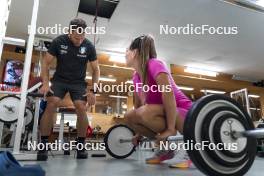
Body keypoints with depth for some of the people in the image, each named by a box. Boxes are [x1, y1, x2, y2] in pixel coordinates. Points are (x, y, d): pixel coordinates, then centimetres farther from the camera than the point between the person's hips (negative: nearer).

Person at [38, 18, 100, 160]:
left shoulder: (89, 46, -10)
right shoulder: (58, 41, -11)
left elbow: (96, 70, -3)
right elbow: (46, 63, -6)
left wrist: (92, 90, -13)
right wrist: (45, 83, -19)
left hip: (79, 82, 0)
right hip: (59, 80, 0)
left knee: (81, 108, -20)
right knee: (51, 105, -23)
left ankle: (81, 146, -4)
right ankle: (43, 145, -11)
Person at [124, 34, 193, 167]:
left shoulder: (154, 64, -17)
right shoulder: (136, 76, 8)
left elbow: (168, 93, -29)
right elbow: (138, 104, 13)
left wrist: (170, 129, -32)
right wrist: (139, 133, 14)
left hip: (184, 113, -8)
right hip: (163, 115, 8)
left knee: (145, 113, -32)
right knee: (129, 117, -5)